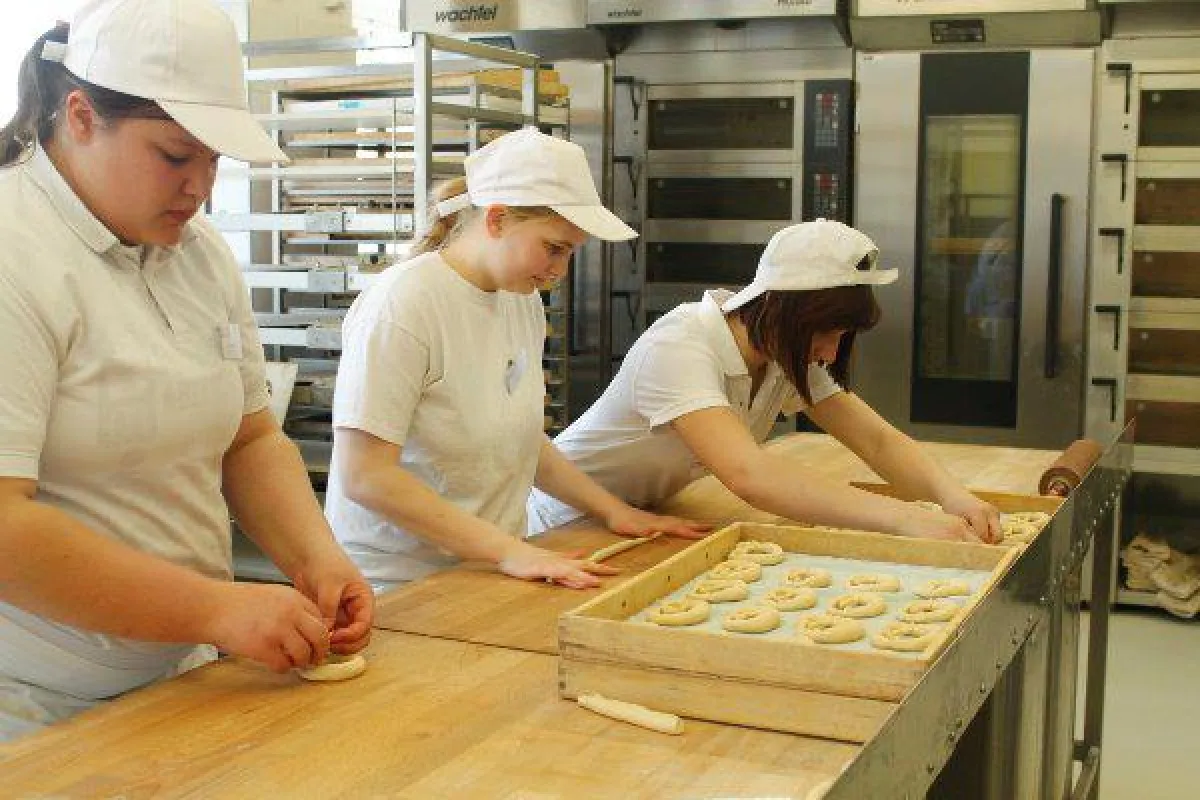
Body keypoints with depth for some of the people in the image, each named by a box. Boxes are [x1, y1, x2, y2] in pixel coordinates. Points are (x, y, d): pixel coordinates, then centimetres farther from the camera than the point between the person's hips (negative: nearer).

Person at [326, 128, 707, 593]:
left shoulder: (523, 300, 8)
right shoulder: (403, 304, -15)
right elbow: (365, 475, -19)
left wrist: (614, 511, 9)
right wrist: (509, 551, -22)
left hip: (492, 574, 7)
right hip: (399, 586, -7)